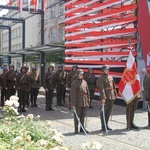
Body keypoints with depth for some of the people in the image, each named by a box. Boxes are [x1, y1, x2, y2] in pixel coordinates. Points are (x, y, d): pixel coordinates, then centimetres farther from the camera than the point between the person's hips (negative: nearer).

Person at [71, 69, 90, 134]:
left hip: (85, 101, 6)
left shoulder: (85, 82, 9)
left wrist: (88, 101, 11)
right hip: (78, 102, -5)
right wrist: (73, 104, -14)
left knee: (83, 115, 12)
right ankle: (76, 129, 10)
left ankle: (82, 128, 22)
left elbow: (87, 92, 14)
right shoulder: (74, 83, -9)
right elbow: (73, 94, -11)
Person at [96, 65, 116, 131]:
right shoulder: (100, 79, -7)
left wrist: (115, 95, 14)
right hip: (105, 98, -7)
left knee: (109, 111, 12)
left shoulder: (111, 77, 14)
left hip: (111, 97, 7)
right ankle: (103, 126, 6)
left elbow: (114, 87, 19)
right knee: (104, 111, -1)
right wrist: (103, 98, -21)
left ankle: (106, 125, 22)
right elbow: (101, 89, -15)